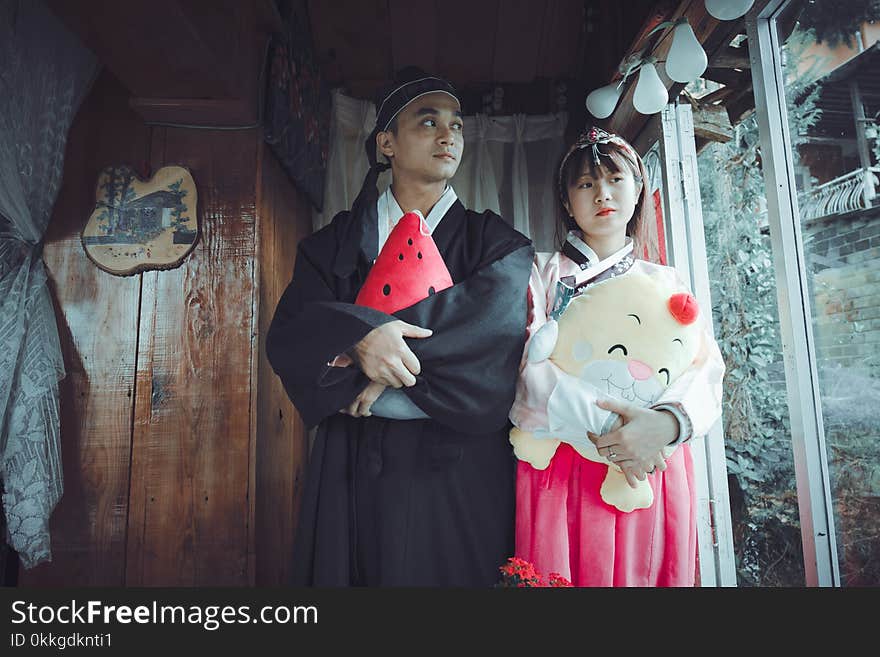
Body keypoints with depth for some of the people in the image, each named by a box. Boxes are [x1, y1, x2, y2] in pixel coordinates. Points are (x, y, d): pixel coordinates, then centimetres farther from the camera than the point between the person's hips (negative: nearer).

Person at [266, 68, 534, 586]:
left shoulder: (494, 242, 7)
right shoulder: (339, 242, 9)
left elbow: (497, 316, -13)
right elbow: (286, 338, -3)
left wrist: (390, 346, -17)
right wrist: (358, 334, -23)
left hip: (461, 468, 0)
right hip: (355, 470, 1)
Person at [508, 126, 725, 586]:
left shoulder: (666, 284, 13)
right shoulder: (541, 272, 6)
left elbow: (705, 376, 0)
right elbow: (531, 363, -10)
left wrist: (666, 423, -21)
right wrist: (608, 428, -21)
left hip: (651, 472, 3)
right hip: (559, 471, -2)